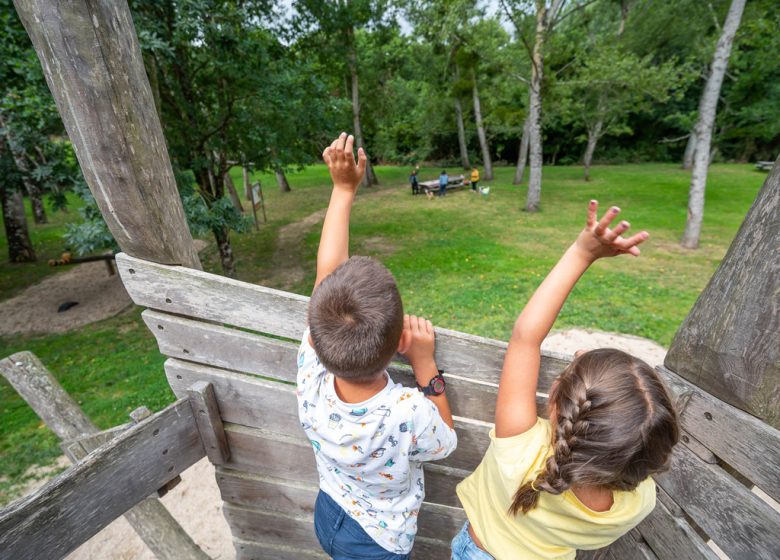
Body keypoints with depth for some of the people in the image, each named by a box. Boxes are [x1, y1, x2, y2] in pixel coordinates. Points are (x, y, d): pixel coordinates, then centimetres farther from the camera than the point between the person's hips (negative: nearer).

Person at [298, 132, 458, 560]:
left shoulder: (311, 378, -36)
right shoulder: (409, 414, -44)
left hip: (327, 514, 3)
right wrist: (426, 365, -25)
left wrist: (343, 189, -22)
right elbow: (444, 441, -17)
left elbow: (326, 274, -28)